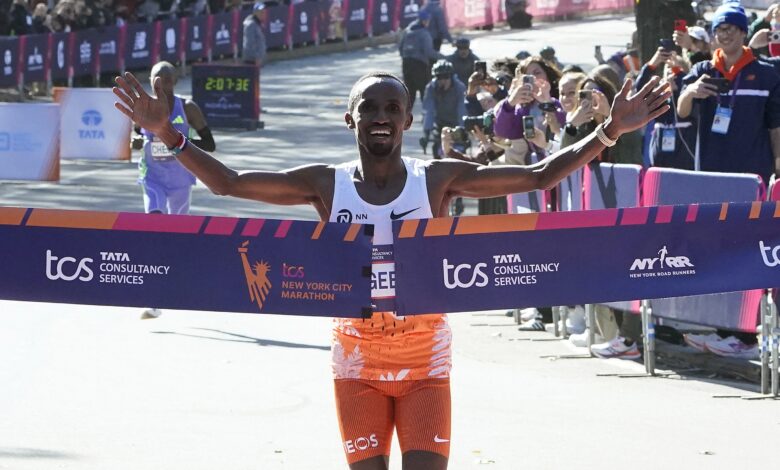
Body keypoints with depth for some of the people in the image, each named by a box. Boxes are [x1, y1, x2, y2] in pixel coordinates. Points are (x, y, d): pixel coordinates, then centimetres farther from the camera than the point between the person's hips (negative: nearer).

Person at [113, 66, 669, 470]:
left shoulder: (439, 179, -5)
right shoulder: (326, 184, -3)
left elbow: (537, 176, -7)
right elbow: (228, 183, -4)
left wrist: (608, 133, -16)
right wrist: (170, 136, -15)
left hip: (425, 361, -1)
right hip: (357, 362, 1)